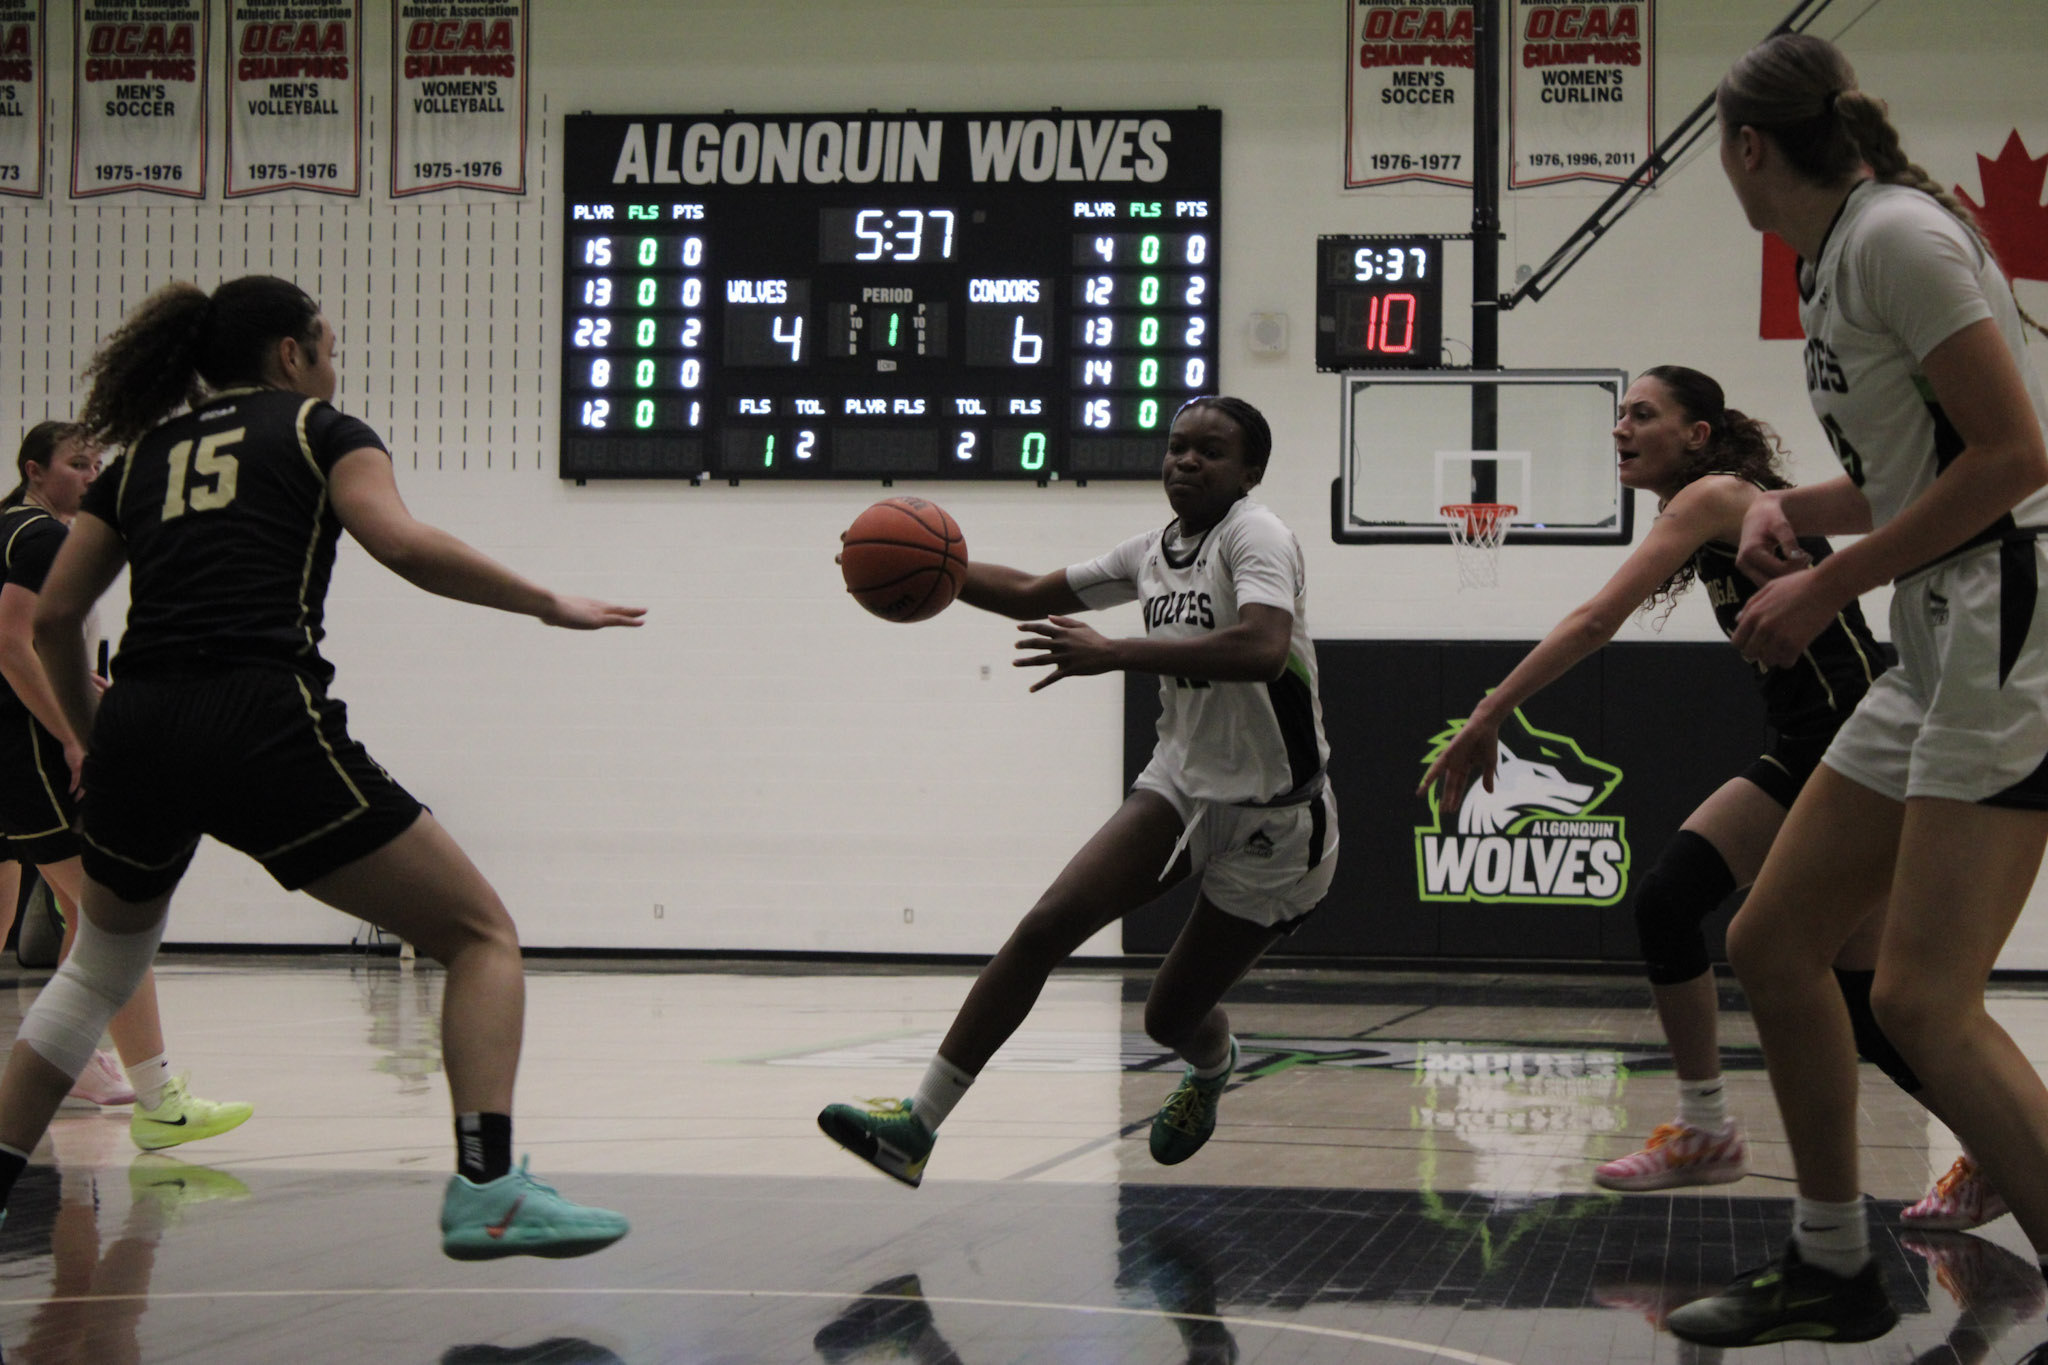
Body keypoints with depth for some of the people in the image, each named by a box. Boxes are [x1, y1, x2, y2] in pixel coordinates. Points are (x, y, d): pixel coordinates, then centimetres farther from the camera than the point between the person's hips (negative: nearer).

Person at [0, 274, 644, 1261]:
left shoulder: (142, 454, 24)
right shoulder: (319, 431, 12)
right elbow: (403, 546, -7)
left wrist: (97, 741, 32)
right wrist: (548, 605, 2)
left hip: (138, 730, 5)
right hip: (263, 725, -5)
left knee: (100, 968, 31)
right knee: (480, 935, 4)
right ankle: (485, 1190, -12)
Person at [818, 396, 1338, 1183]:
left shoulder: (1255, 536, -18)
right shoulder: (1157, 551, 7)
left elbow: (1263, 648, -38)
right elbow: (1034, 595, 18)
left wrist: (1112, 655, -44)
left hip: (1272, 816, -6)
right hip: (1183, 782, 6)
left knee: (1171, 1017, 3)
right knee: (1046, 926, -13)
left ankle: (1212, 1069, 43)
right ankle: (917, 1124, -13)